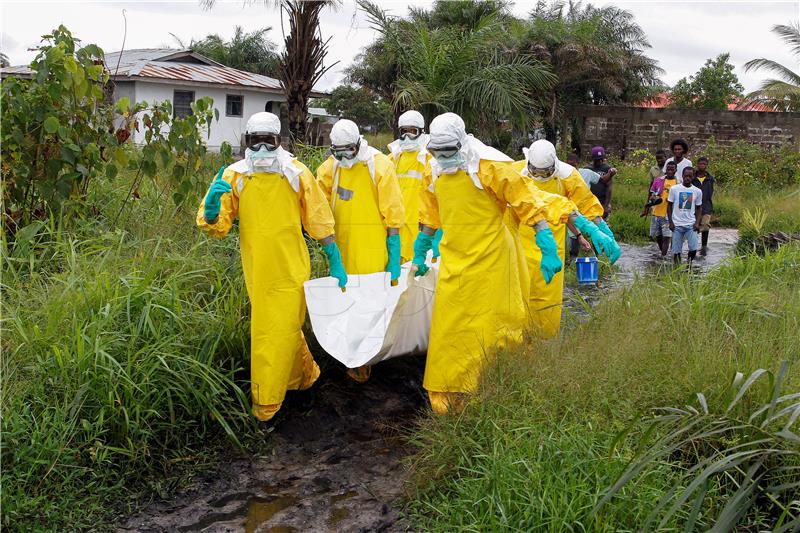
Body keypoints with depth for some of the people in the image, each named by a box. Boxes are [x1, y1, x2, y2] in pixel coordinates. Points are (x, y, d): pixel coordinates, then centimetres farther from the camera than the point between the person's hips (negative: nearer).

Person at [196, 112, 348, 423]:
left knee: (280, 332, -1)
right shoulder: (235, 176, -2)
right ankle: (305, 374, 42)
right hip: (257, 272, 2)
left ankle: (266, 403, 12)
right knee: (285, 328, 18)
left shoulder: (296, 173, -3)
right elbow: (216, 226, -6)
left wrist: (336, 263, 2)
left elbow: (320, 222, 3)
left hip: (290, 269, -2)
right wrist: (212, 203, -27)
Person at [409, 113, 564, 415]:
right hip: (454, 264, 6)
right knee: (448, 330, 8)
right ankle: (446, 399, 21)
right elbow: (429, 218, 21)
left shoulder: (490, 166, -14)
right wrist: (419, 255, 25)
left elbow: (529, 206, -11)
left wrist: (548, 251, -14)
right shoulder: (434, 173, 6)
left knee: (492, 331, 1)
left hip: (490, 261, -5)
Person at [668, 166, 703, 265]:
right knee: (676, 250, 1)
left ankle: (689, 263, 17)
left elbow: (699, 208, 11)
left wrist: (697, 223, -2)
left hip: (691, 225, 1)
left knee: (693, 248, -9)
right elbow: (669, 206, 5)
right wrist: (671, 222, -2)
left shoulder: (697, 191, 4)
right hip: (677, 224, -1)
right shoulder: (674, 189, -1)